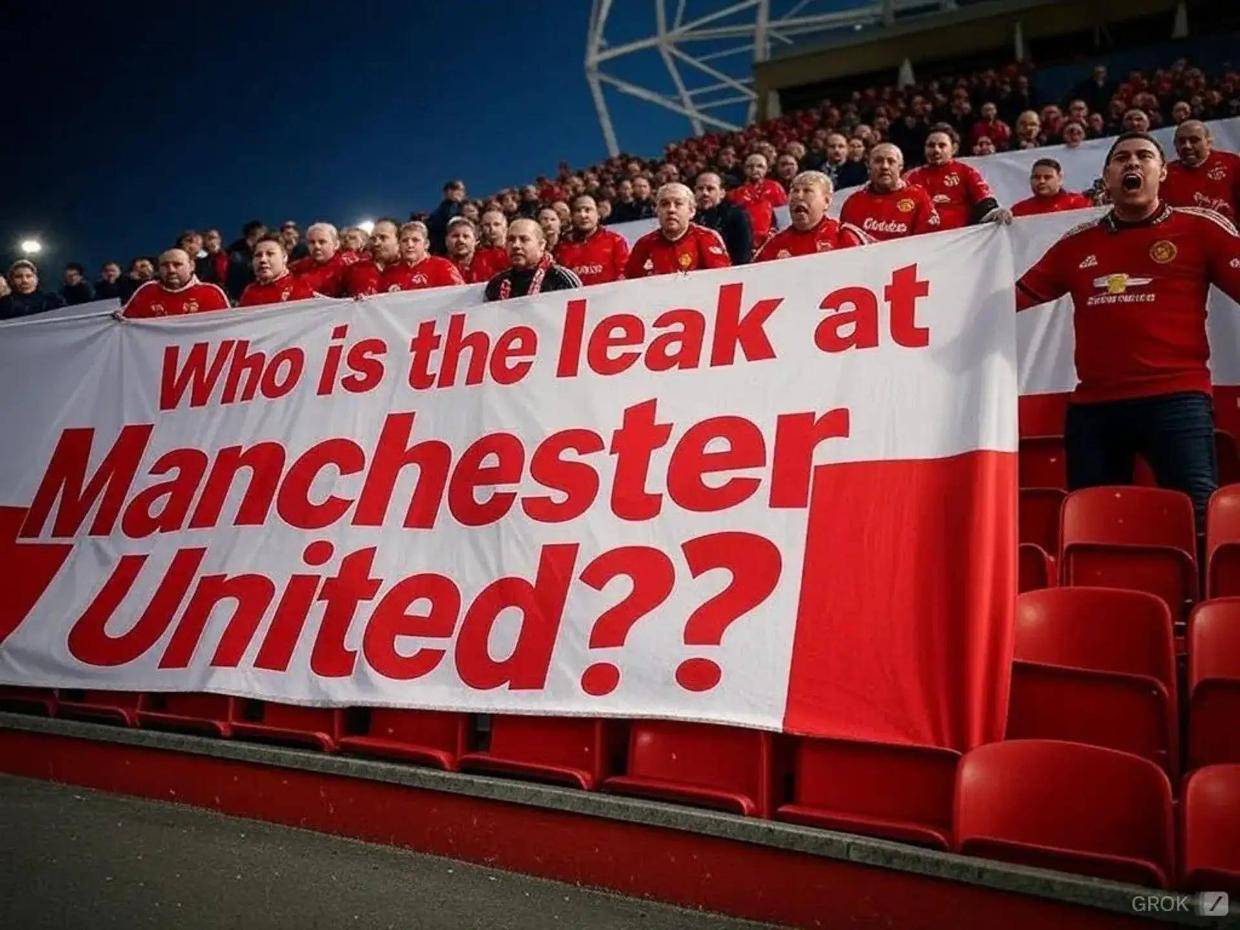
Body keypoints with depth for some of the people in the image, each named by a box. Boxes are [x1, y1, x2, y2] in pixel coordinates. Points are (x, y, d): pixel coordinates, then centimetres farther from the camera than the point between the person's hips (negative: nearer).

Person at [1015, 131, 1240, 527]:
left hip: (1176, 398, -3)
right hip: (1093, 405, 4)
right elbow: (1016, 297, 18)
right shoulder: (1076, 242, 15)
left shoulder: (1200, 227, 6)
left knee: (1199, 515, -12)